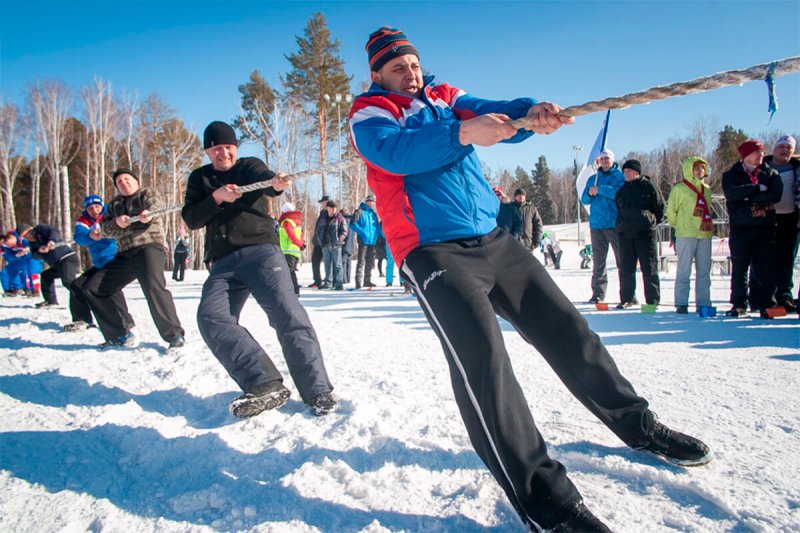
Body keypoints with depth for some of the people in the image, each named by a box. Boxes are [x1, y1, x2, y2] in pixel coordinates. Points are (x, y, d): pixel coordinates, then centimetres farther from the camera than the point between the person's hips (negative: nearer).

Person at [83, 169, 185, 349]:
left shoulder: (147, 193, 12)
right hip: (125, 254, 7)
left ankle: (174, 335, -25)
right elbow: (104, 229, 15)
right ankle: (121, 335, 9)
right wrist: (116, 223, -9)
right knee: (92, 289, 3)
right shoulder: (114, 204, 27)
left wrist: (148, 214, -36)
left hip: (150, 246, -7)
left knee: (153, 287, -32)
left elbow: (155, 207, -11)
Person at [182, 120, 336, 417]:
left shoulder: (250, 166, 10)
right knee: (211, 316, -20)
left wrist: (276, 183, -40)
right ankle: (265, 385, -24)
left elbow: (264, 179, -15)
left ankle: (317, 390, -17)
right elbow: (190, 219, 8)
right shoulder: (199, 179, 20)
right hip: (223, 263, 4)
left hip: (261, 250, -3)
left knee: (287, 313, -21)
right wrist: (216, 197, -9)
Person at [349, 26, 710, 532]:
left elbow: (498, 115, 2)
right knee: (481, 352, -25)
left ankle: (638, 423, 28)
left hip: (494, 239, 6)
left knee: (566, 327, 8)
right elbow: (394, 151, -18)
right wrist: (461, 133, -31)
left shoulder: (446, 98, 19)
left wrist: (532, 112, -20)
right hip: (433, 251, -5)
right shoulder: (369, 112, 5)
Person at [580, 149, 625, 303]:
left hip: (615, 224, -4)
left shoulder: (620, 176, 5)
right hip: (596, 224, 4)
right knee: (598, 262, 4)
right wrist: (589, 194, -6)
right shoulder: (593, 179, 19)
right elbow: (584, 200, 15)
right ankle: (598, 294, 7)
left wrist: (599, 189, -13)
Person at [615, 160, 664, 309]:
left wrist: (652, 222, 5)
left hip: (645, 233, -4)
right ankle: (627, 298, 14)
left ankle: (653, 300, 3)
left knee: (649, 268, -2)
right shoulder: (622, 190, 14)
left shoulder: (648, 186, 0)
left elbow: (660, 207, 4)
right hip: (625, 234, 5)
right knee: (625, 268, 6)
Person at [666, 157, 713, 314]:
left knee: (704, 271, 7)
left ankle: (703, 303, 13)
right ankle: (681, 303, 1)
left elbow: (707, 210, 23)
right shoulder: (679, 188, -4)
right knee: (684, 271, -3)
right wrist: (680, 226, 6)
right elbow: (671, 210, -1)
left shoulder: (707, 189, 15)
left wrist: (709, 225, 13)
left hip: (705, 234, 6)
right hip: (686, 235, -6)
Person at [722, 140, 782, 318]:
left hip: (765, 227, 1)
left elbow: (776, 195, -7)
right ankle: (739, 305, 10)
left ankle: (766, 304, 4)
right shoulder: (731, 175, 7)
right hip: (740, 228, -1)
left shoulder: (771, 174, 11)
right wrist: (758, 188, -10)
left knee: (767, 267, -2)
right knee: (739, 268, 2)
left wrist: (748, 198, -12)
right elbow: (731, 193, -14)